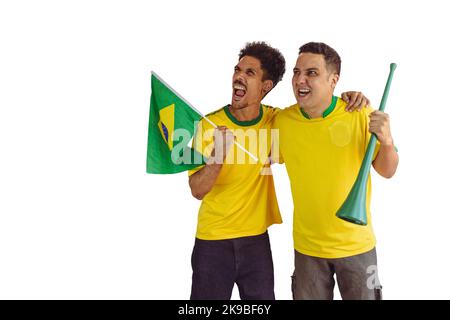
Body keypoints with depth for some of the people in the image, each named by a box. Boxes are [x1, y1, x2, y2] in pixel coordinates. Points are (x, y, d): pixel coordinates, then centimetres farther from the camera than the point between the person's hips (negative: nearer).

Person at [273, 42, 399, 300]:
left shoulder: (361, 115, -14)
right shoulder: (282, 121, -9)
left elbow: (387, 172, -6)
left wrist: (387, 141, -25)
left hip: (357, 245, -1)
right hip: (307, 248, 1)